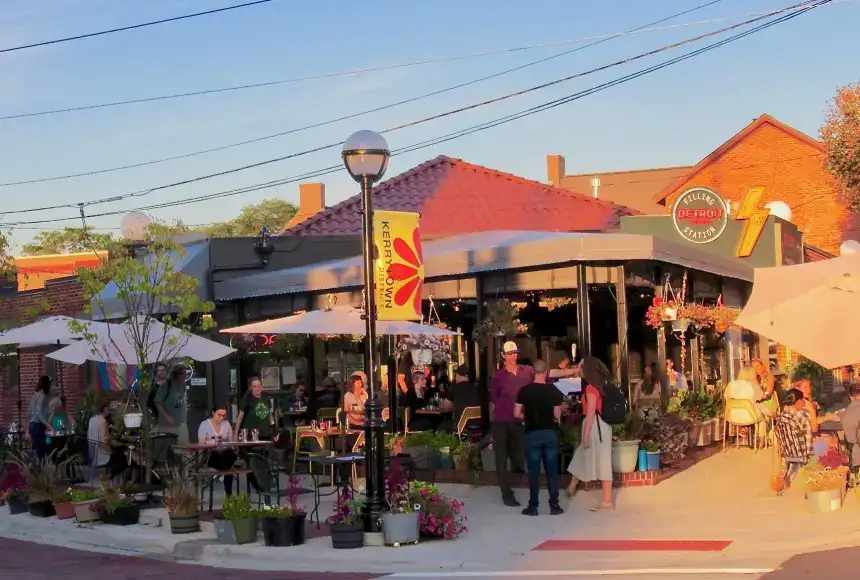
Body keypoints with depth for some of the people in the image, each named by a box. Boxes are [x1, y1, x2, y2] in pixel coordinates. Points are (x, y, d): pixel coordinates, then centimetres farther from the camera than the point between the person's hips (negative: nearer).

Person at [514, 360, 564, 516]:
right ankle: (554, 505, 8)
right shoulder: (554, 391, -5)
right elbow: (557, 415, -5)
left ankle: (533, 506, 5)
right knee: (552, 471, 7)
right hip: (550, 433, 1)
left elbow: (517, 414, -5)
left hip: (532, 433, -1)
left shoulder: (525, 391, -5)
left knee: (534, 471, 4)